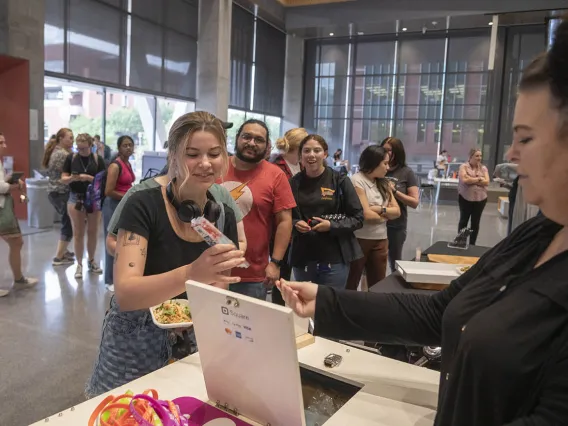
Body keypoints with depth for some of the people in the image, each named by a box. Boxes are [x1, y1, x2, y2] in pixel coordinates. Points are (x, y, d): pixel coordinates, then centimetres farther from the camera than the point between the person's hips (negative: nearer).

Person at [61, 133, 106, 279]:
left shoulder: (98, 159, -2)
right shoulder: (71, 158, -1)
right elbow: (63, 179, 0)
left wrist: (89, 177, -21)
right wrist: (72, 178, -21)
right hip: (76, 198, 0)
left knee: (93, 232, 10)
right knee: (78, 233, 3)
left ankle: (91, 261, 27)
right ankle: (79, 264, 14)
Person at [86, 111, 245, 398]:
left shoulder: (224, 216, -5)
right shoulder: (143, 206, -18)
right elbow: (124, 294, -28)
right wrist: (192, 275, -44)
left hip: (191, 345, 4)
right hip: (135, 346, -3)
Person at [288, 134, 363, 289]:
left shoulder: (340, 181, -4)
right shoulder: (293, 183, 1)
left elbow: (358, 218, -2)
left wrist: (332, 225, -16)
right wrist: (295, 224, -11)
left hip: (334, 259, -2)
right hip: (302, 259, 2)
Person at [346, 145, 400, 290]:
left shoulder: (383, 183, 10)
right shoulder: (357, 180, -12)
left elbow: (397, 211, 6)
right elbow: (366, 214, -18)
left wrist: (380, 209, -13)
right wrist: (385, 216, 0)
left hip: (380, 240, 7)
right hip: (359, 239, -7)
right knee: (351, 285, 5)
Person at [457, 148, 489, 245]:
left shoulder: (483, 168, 6)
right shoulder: (464, 166, -4)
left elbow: (486, 182, -6)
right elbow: (464, 180, -18)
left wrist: (471, 180, -13)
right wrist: (479, 179, -9)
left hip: (480, 199, 3)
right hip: (465, 198, -3)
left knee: (476, 222, 8)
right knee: (463, 220, 9)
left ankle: (472, 244, 17)